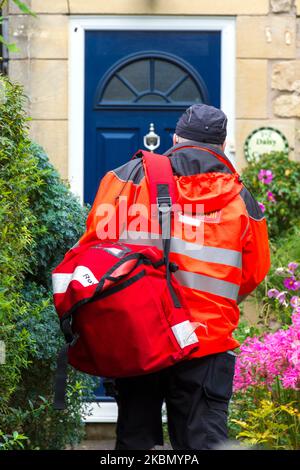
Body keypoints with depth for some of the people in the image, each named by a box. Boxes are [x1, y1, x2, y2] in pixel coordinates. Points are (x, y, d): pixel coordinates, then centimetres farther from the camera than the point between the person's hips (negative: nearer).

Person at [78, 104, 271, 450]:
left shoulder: (133, 174, 2)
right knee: (204, 438, 1)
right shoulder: (240, 197, 5)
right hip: (209, 340, 0)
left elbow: (95, 238, -1)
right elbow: (254, 275, 9)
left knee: (135, 434, 11)